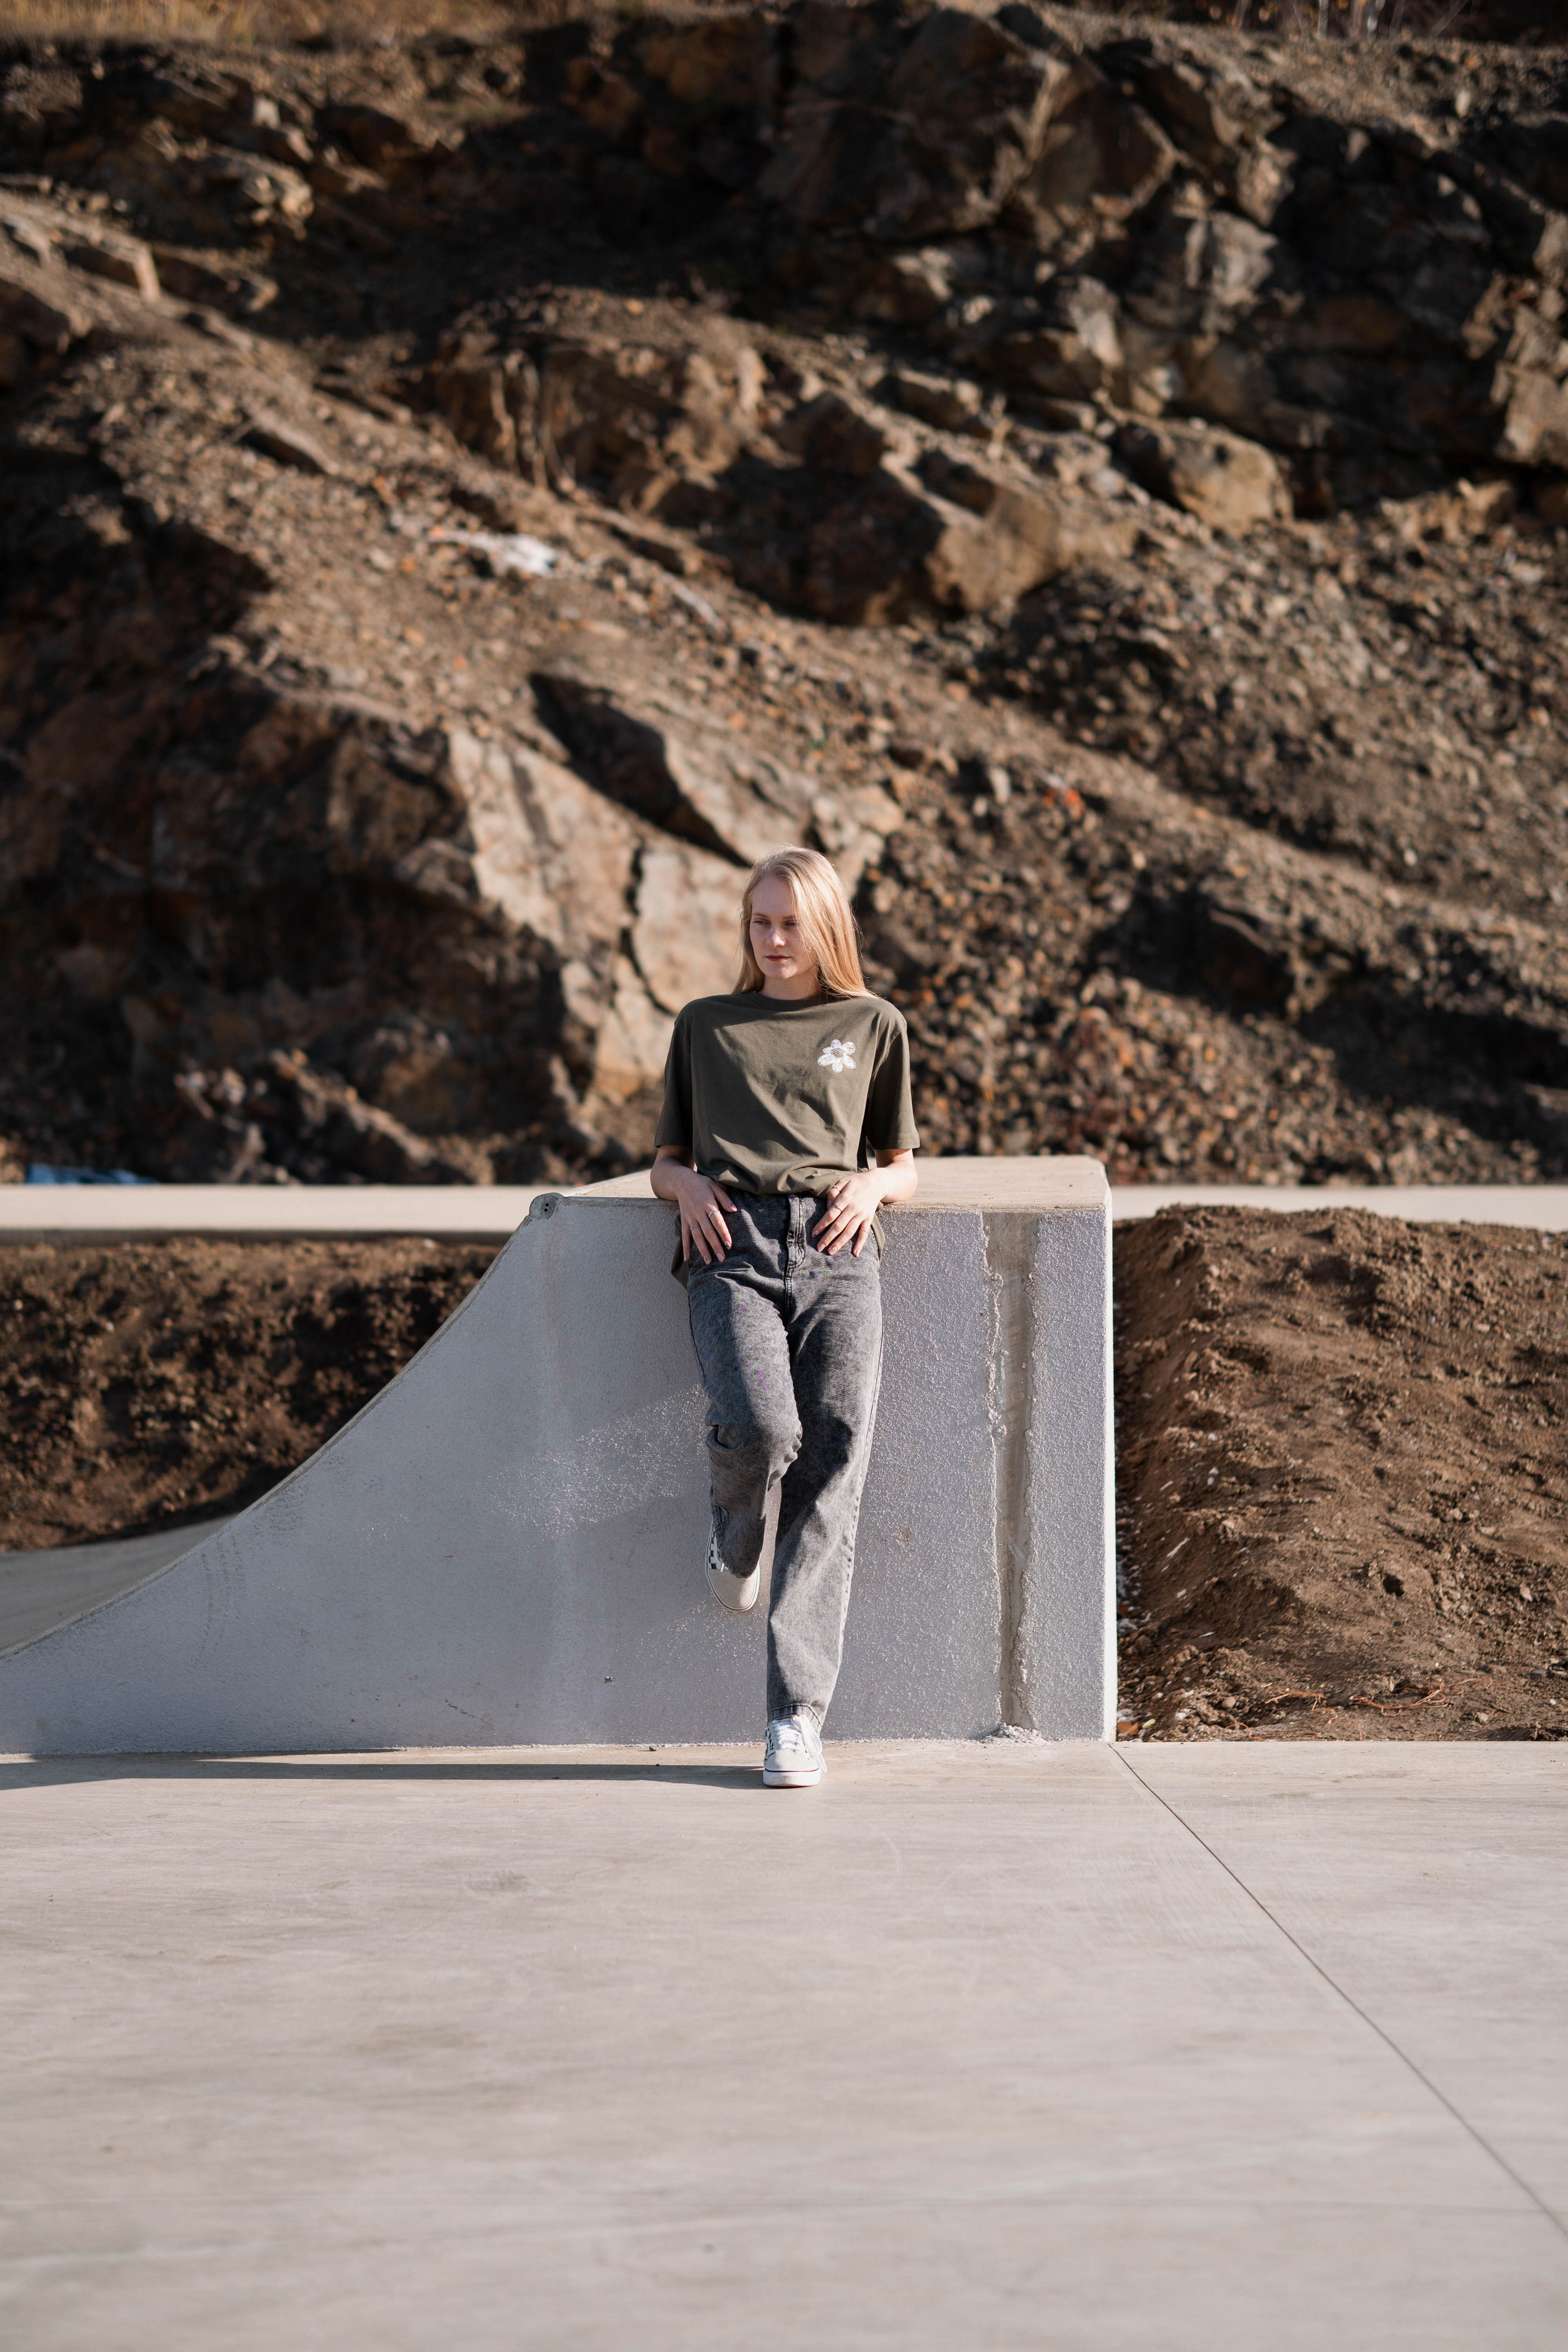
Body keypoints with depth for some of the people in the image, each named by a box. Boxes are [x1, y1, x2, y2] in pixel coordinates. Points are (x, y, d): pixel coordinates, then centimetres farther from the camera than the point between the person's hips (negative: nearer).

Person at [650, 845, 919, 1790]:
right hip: (733, 1246, 0)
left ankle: (798, 1714, -16)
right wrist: (689, 1184, 4)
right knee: (762, 1428, -29)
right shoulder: (705, 1026, 25)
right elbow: (667, 1160, 27)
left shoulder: (876, 1026, 23)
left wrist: (873, 1183, 4)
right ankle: (737, 1531, 9)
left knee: (835, 1464, -18)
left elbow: (903, 1168, 27)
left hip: (837, 1250, 0)